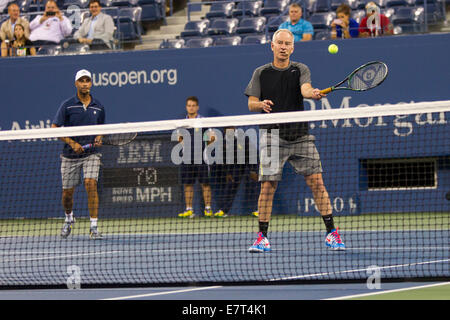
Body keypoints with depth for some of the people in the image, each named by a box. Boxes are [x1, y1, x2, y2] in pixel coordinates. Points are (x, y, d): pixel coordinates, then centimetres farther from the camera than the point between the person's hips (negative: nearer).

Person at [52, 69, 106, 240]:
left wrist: (99, 138, -3)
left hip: (91, 153, 1)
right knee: (67, 192, 6)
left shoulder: (98, 107, 4)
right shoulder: (67, 105, -5)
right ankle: (69, 218, 39)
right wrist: (72, 143, -17)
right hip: (70, 155, -1)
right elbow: (54, 128, -6)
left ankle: (94, 227, -17)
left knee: (91, 184, -19)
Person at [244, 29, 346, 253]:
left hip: (300, 135, 0)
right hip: (273, 136, 0)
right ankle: (262, 237, 3)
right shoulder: (261, 73, 9)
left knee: (316, 182, -5)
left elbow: (305, 89, -13)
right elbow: (251, 103, 7)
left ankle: (331, 234, 0)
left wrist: (313, 93, -36)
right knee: (268, 186, -6)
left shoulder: (300, 70, 7)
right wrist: (261, 104, -16)